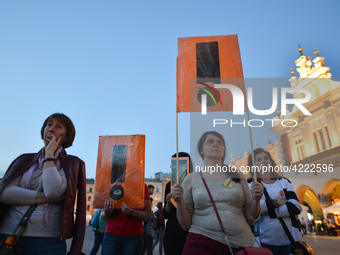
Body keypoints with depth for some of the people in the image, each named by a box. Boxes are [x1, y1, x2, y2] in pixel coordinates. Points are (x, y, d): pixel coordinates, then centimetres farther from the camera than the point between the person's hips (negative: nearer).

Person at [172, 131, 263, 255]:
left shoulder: (238, 176, 6)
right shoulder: (191, 179, 1)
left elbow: (250, 219, 9)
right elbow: (186, 224, 2)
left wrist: (256, 199, -8)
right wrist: (180, 202, -14)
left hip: (239, 244, 2)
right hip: (201, 244, -2)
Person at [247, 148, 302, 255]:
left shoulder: (284, 182, 10)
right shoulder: (250, 184, 1)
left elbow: (296, 207, -4)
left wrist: (269, 211, -11)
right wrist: (275, 202, -11)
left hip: (289, 240, 3)